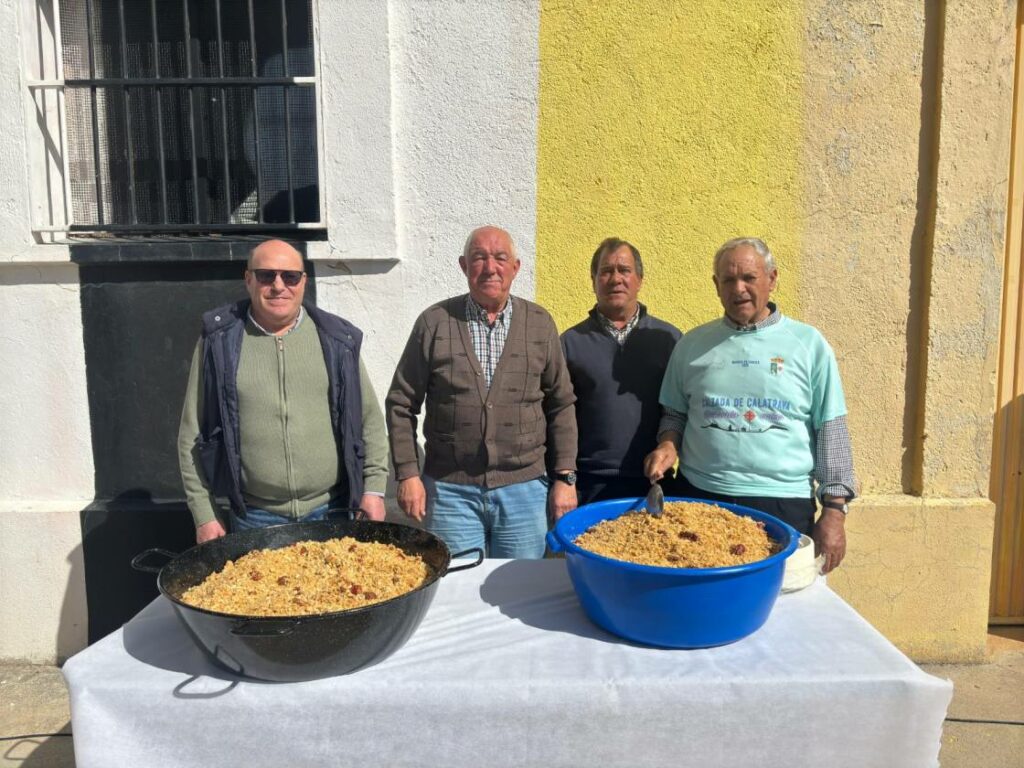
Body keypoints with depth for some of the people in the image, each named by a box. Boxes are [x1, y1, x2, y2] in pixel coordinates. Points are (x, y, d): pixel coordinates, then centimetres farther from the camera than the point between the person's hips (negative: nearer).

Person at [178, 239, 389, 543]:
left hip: (332, 511, 1)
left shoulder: (337, 339, 1)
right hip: (254, 519, -1)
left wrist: (374, 489, -1)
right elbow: (193, 435, 1)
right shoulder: (219, 342, -2)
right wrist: (205, 515, -1)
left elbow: (369, 419, 6)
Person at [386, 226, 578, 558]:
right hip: (450, 491, -1)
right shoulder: (434, 322, -2)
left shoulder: (540, 324, 2)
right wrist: (408, 475, -2)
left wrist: (565, 477, 3)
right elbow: (401, 405, 2)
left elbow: (561, 405, 6)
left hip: (525, 489, 1)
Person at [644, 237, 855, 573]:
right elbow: (675, 414, 17)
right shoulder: (692, 344, 9)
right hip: (699, 498, 2)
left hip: (784, 505, -1)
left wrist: (834, 510, -2)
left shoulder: (808, 344, 3)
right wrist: (668, 444, -5)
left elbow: (831, 432, 3)